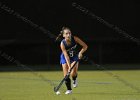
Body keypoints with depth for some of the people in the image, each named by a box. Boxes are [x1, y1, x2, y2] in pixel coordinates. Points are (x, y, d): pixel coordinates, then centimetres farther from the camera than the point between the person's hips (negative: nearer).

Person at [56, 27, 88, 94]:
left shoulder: (75, 39, -25)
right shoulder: (62, 44, -29)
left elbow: (85, 46, -17)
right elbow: (66, 56, -31)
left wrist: (81, 52, -35)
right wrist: (69, 67, -38)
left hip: (74, 56, 1)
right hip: (65, 58, -1)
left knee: (73, 73, -17)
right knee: (66, 74, -9)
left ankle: (75, 79, 18)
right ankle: (69, 89, 8)